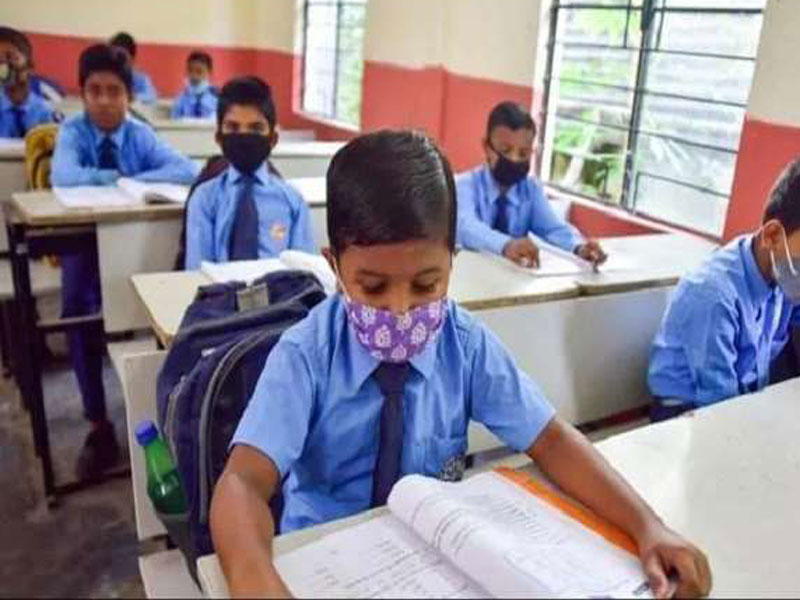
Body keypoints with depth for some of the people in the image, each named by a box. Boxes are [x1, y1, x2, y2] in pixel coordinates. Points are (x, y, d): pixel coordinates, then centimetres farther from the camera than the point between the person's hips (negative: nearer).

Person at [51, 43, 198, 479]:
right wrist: (118, 176, -16)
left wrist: (131, 181, -19)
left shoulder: (141, 135, 3)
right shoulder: (72, 131, -2)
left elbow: (186, 171, -13)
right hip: (84, 240, -1)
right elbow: (63, 176, -24)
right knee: (78, 308, -29)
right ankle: (98, 424, -16)